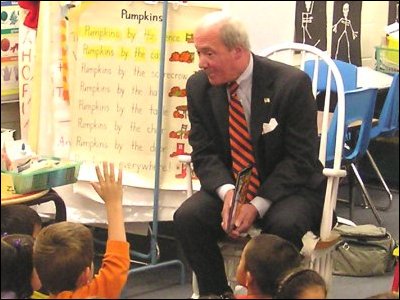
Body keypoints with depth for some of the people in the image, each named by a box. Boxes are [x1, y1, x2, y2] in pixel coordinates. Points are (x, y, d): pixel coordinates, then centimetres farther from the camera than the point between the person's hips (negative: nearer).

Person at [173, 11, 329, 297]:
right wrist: (227, 192, -22)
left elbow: (301, 158, -15)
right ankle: (216, 292, -3)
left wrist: (258, 204, -24)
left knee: (284, 224, -35)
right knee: (187, 217, -23)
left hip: (288, 186, -4)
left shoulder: (291, 83, -17)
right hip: (229, 185, 4)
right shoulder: (199, 86, -4)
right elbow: (204, 153, -1)